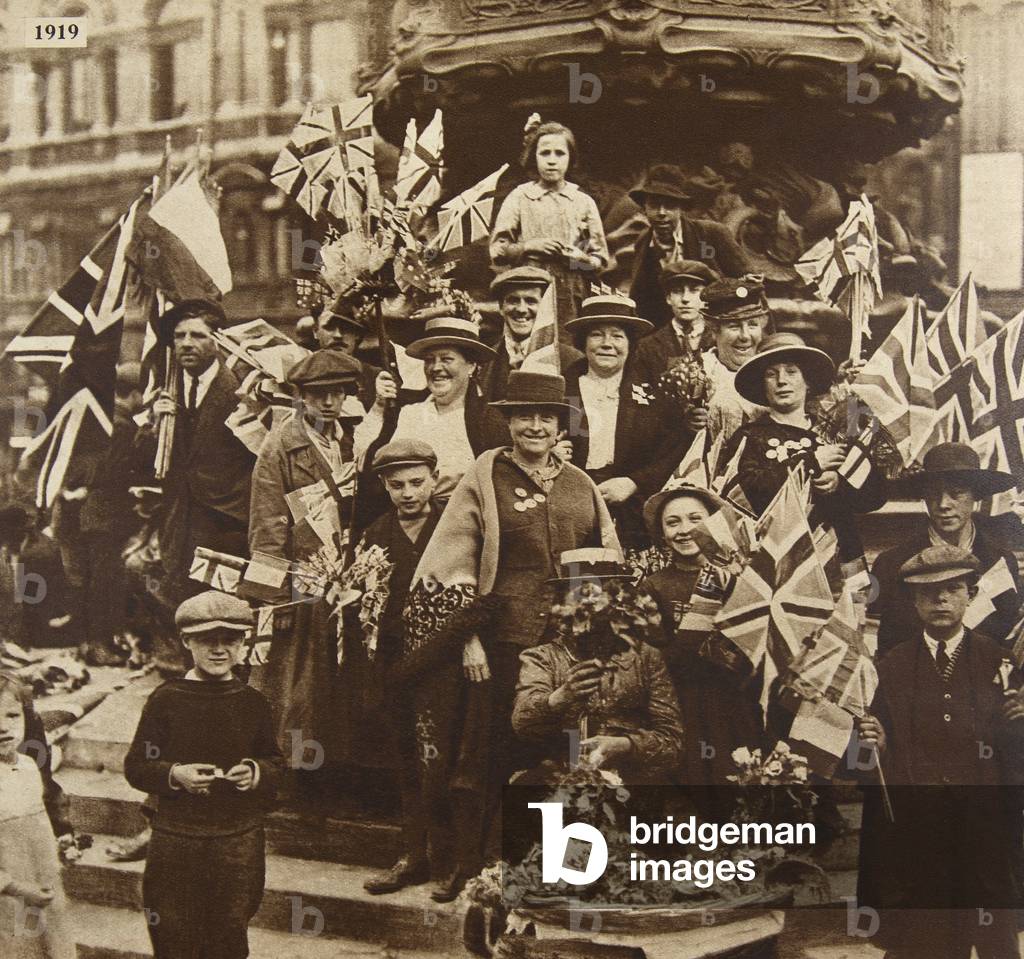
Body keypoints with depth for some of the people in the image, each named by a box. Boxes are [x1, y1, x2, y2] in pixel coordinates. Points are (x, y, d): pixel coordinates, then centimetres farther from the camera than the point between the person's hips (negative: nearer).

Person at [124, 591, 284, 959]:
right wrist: (175, 775, -19)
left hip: (240, 842, 2)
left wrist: (256, 773, -11)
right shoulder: (165, 699, -4)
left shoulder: (253, 701, 3)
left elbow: (276, 762, 10)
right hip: (176, 840, -2)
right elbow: (135, 766, -2)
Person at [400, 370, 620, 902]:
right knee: (489, 747, 3)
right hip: (504, 635, -3)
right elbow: (455, 563, -3)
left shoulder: (581, 485, 13)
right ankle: (468, 863, 18)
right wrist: (469, 638, -9)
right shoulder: (484, 477, 1)